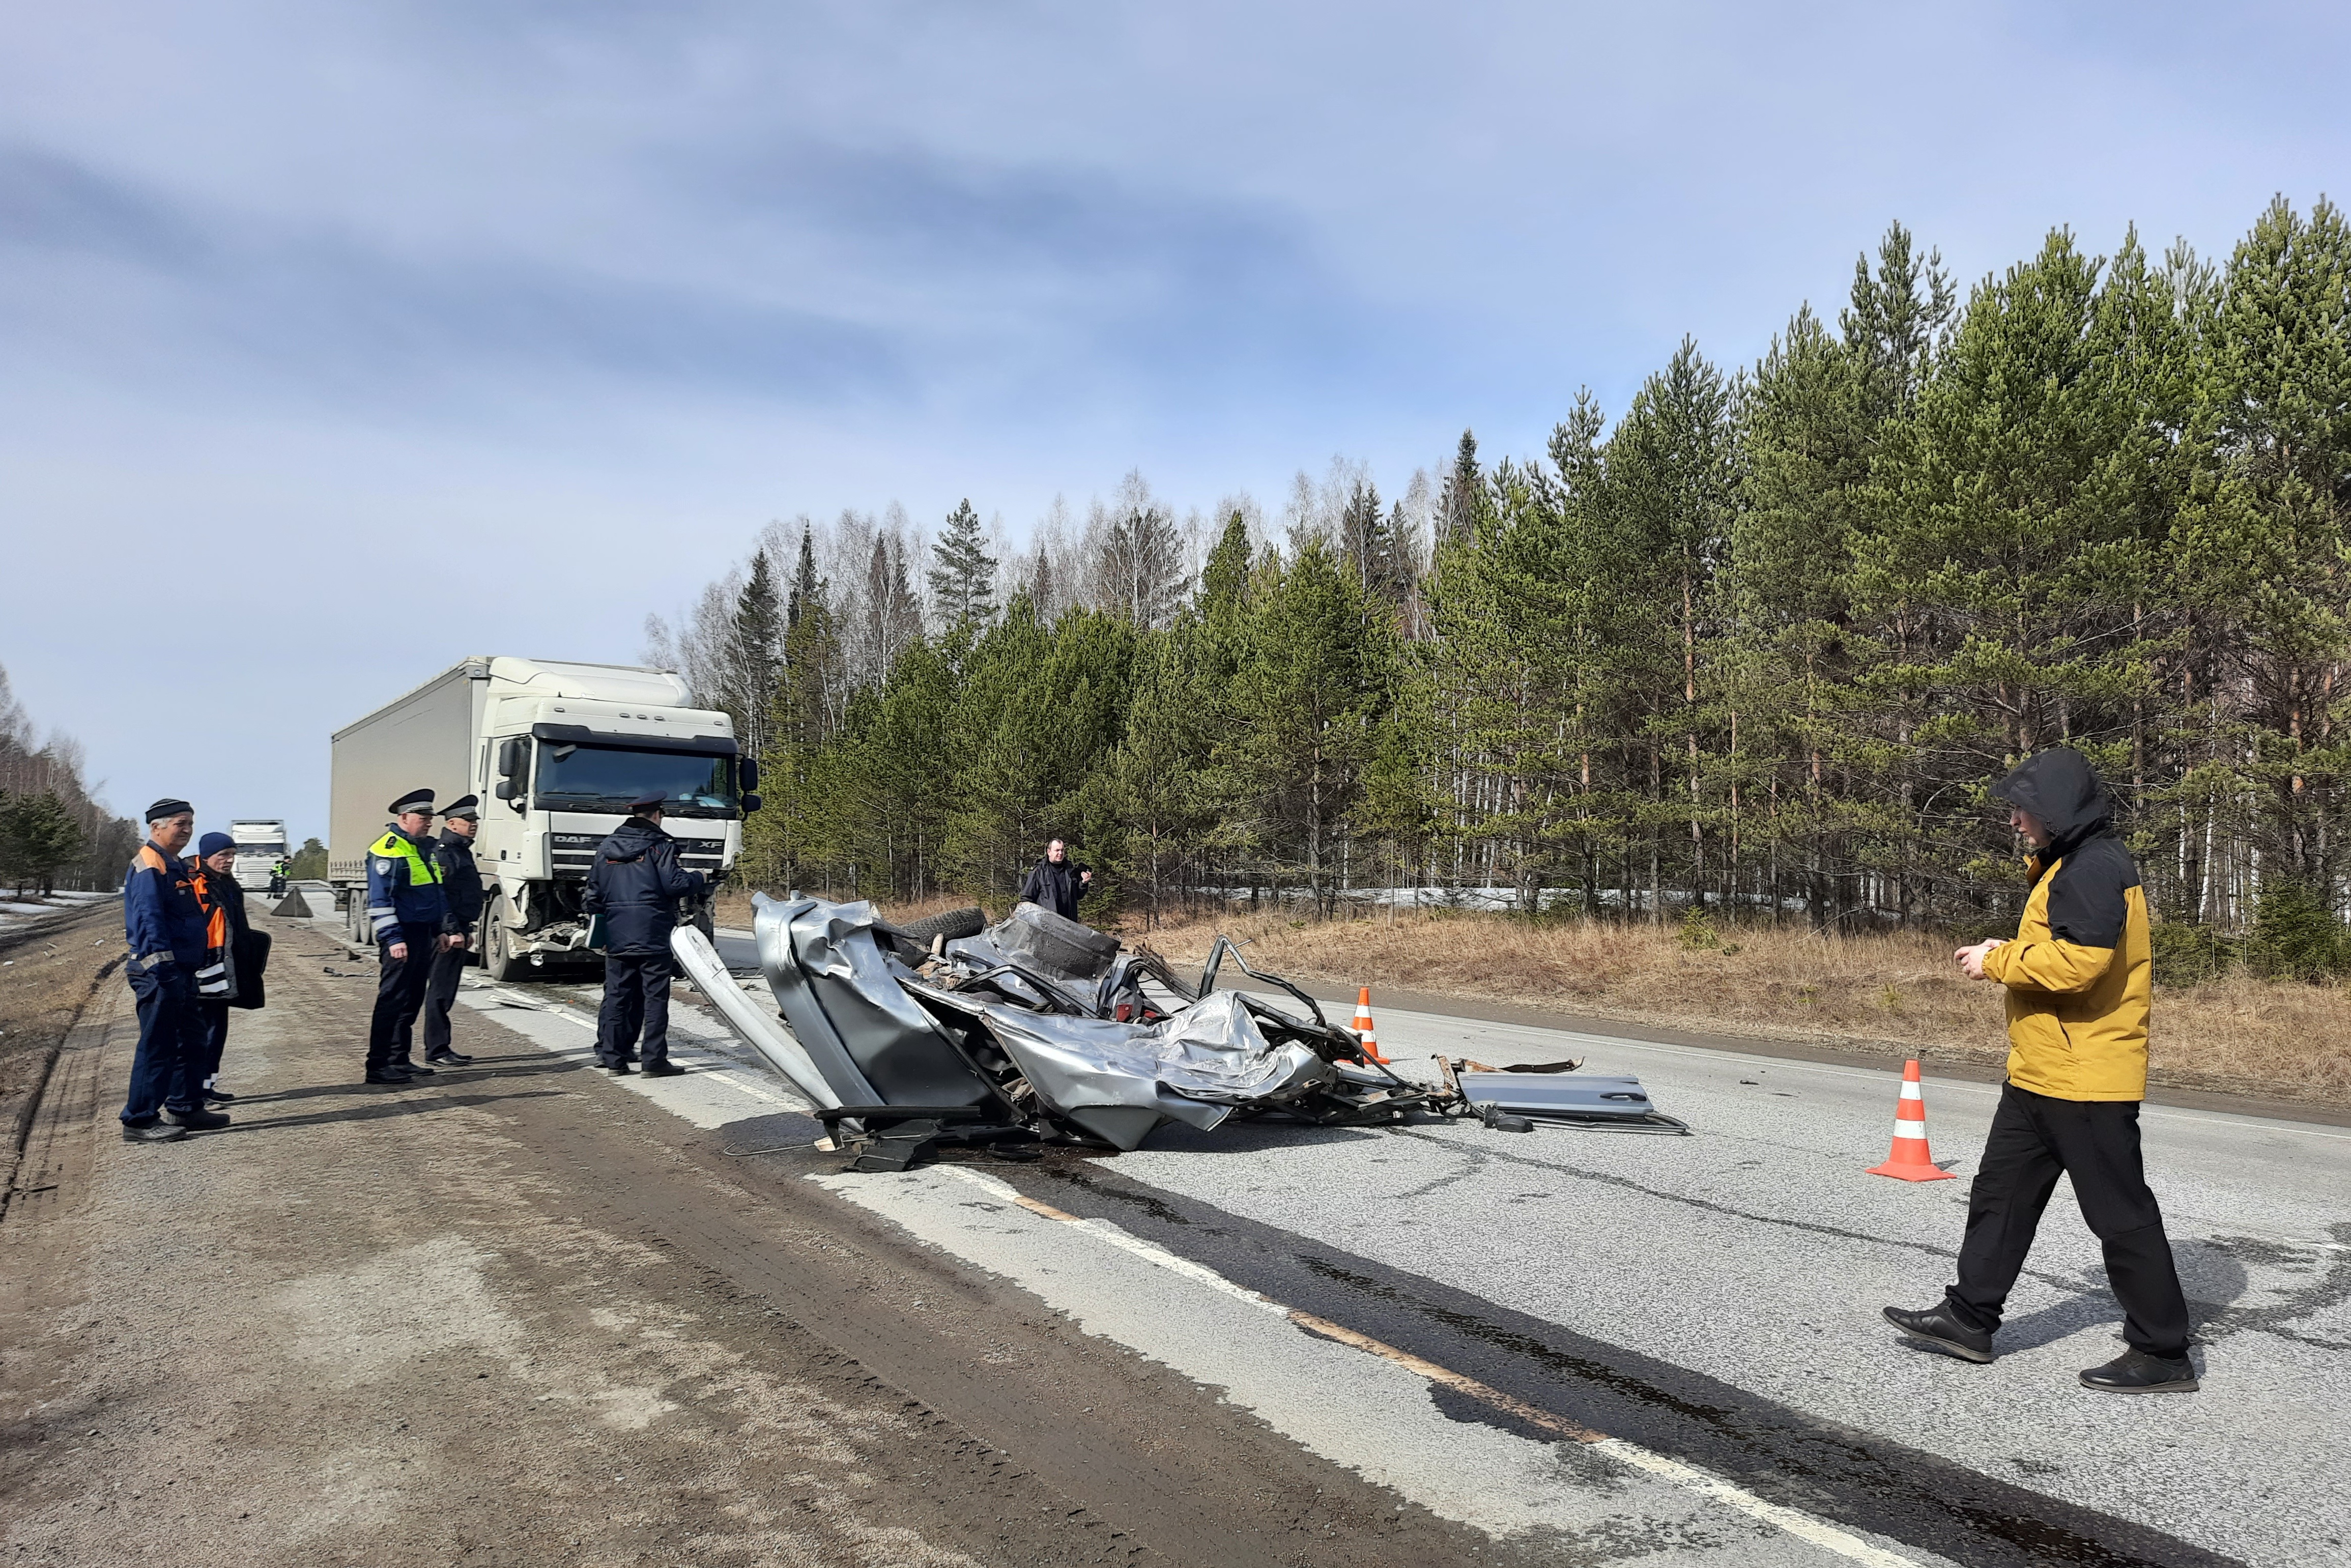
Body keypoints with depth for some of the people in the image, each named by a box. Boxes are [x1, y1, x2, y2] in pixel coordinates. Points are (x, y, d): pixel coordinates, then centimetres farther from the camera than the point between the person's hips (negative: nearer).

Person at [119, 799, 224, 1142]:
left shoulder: (176, 865, 18)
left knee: (188, 1042, 17)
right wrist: (163, 968, -26)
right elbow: (149, 921, -22)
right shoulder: (149, 866, -14)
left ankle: (184, 1107, 27)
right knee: (157, 1046, -6)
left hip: (183, 970, 10)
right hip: (160, 972, -10)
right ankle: (140, 1121, 1)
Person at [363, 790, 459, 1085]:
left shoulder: (426, 848, 17)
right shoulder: (388, 850, -12)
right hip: (401, 938, -9)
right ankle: (379, 1066, -3)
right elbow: (379, 899, -16)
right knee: (393, 999, -7)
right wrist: (392, 938, -21)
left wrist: (441, 929, 20)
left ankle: (398, 1060, 20)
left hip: (424, 935, 9)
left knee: (412, 1000, 13)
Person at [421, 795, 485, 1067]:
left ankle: (440, 1048, 19)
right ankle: (436, 1052, -4)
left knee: (446, 993, 13)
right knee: (440, 991, -7)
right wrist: (452, 931, -23)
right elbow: (437, 896, -20)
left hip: (459, 930, 10)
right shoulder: (442, 853, -12)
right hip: (448, 934, -10)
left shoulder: (463, 852, 19)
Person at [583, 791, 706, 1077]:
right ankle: (654, 1059, -4)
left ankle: (613, 1056, 12)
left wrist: (598, 924, 25)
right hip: (652, 934, -6)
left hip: (616, 935, 6)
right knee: (655, 996, -3)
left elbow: (594, 892, 16)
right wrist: (699, 879, 4)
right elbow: (675, 884, -15)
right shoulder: (659, 846, -6)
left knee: (617, 995, 10)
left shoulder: (608, 848, 14)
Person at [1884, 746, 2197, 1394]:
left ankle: (2163, 1353, 13)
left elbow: (2079, 961, -28)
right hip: (2040, 1075, 11)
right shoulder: (2069, 865, 15)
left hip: (2086, 1079, -11)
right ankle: (1969, 1319, 24)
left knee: (2121, 1214, 1)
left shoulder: (2094, 868, -18)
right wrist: (2010, 955, 6)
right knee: (2000, 1194, 15)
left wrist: (1997, 961, -16)